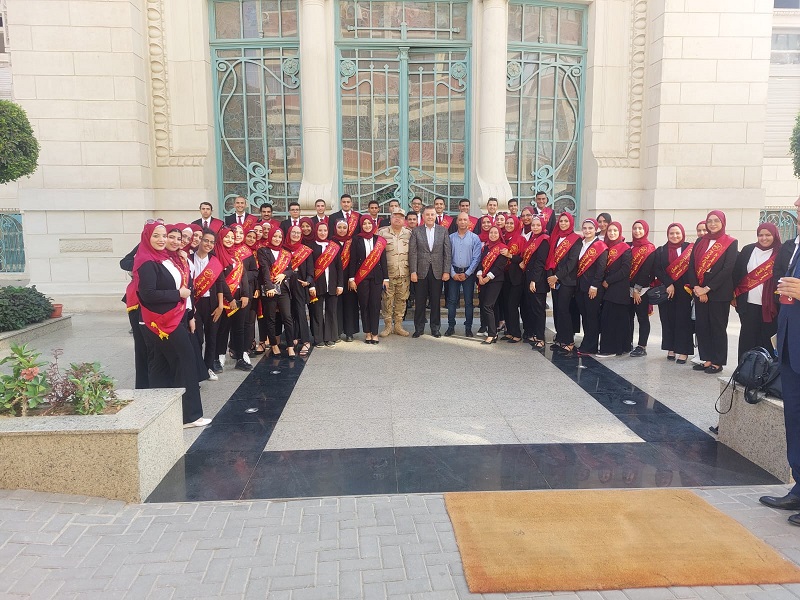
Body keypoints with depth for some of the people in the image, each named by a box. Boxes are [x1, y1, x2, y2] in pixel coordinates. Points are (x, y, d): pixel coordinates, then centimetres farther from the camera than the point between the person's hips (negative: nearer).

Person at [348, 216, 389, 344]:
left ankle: (374, 333, 7)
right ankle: (367, 333, 12)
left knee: (375, 305, 0)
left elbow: (383, 260, 8)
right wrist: (351, 279, -5)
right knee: (364, 305, 3)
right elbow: (353, 260, 1)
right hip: (361, 277, -1)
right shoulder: (356, 240, 3)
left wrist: (386, 278, 3)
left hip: (376, 276, 1)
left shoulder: (379, 240, 7)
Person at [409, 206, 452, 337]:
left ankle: (435, 328, 17)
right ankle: (419, 328, 15)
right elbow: (412, 253, 0)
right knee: (420, 301, 4)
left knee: (436, 301, 6)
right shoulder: (416, 231, 3)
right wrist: (413, 271, -7)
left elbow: (447, 252, 3)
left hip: (437, 272, 1)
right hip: (421, 271, 0)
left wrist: (446, 271, -4)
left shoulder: (443, 231, 6)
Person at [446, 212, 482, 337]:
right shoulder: (451, 237, 4)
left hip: (468, 273, -1)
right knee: (452, 300, 2)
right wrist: (453, 273, -6)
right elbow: (448, 257, 2)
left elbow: (476, 258, -4)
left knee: (468, 301, 3)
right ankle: (451, 326, 11)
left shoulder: (474, 238, 0)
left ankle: (468, 328, 11)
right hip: (454, 273, 1)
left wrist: (466, 274, -8)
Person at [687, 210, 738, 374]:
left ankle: (718, 362, 11)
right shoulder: (700, 242, 11)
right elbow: (692, 265, 5)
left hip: (719, 293, -4)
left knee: (718, 327, 2)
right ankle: (707, 359, 16)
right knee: (701, 326, 6)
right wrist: (696, 287, -9)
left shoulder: (730, 243, -2)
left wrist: (708, 288, -15)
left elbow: (727, 269, -11)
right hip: (699, 291, 5)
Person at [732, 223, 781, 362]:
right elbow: (736, 272, 7)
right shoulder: (748, 250, 6)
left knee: (767, 338, 4)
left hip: (770, 305, -2)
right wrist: (734, 294, 4)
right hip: (748, 303, 2)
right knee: (748, 337, 6)